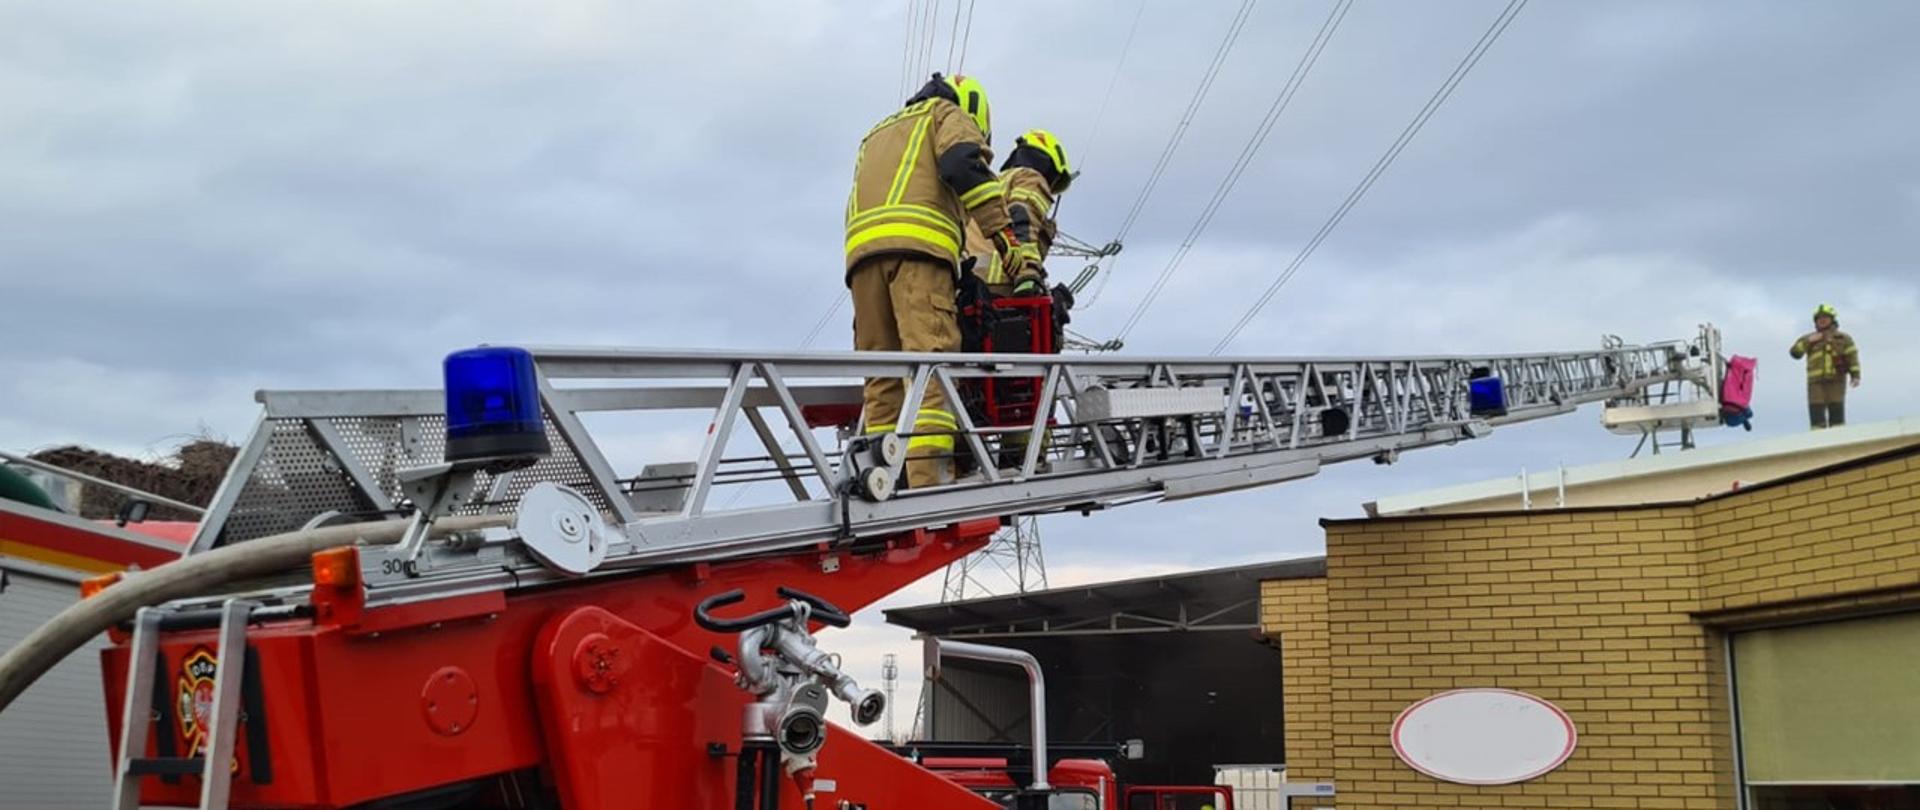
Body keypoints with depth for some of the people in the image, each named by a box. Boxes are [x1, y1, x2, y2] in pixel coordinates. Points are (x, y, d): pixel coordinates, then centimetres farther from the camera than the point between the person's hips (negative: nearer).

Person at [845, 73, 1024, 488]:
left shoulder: (876, 134, 40)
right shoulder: (950, 113, 19)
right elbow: (963, 165, -4)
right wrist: (1004, 236, -8)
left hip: (860, 248, 7)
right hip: (916, 240, -7)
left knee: (882, 374, 2)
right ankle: (930, 485, -32)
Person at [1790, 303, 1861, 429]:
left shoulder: (1844, 338, 16)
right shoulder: (1809, 338, 19)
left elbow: (1852, 357, 4)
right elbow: (1795, 352, 7)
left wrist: (1855, 375, -10)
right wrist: (1808, 341, -6)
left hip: (1836, 380, -1)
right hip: (1816, 382, 1)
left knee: (1837, 414, -6)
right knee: (1816, 415, -8)